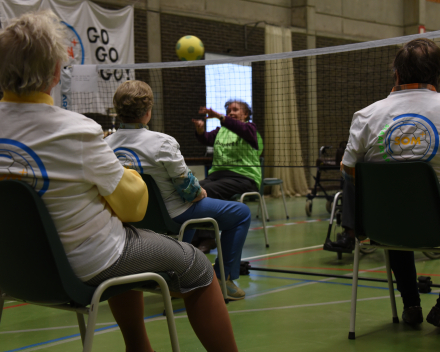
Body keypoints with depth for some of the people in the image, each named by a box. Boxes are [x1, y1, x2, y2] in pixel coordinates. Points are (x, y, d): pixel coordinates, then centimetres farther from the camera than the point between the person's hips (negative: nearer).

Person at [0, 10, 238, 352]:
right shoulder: (76, 131, -25)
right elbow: (132, 204, -15)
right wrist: (129, 175, 7)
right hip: (87, 265, -7)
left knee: (128, 239, 35)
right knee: (195, 265, 10)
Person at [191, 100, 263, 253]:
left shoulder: (250, 128, 8)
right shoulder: (221, 131, 24)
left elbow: (242, 130, -17)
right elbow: (207, 139, 4)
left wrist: (219, 117, -32)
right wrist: (200, 130, -20)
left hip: (243, 176, -5)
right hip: (217, 173, 5)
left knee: (208, 190, -31)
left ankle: (206, 239, -28)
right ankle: (203, 238, -28)